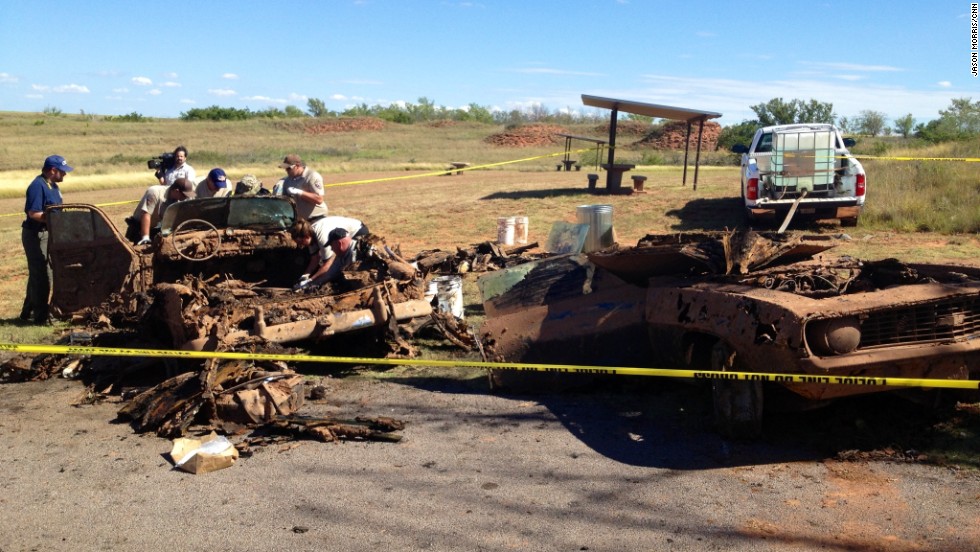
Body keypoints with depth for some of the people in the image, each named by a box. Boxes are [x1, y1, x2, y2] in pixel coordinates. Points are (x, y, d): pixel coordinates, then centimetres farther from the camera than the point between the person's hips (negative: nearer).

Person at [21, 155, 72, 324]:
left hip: (47, 234, 10)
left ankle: (28, 312, 29)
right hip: (36, 235, -10)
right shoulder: (38, 186, -18)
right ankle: (41, 316, 3)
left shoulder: (53, 186, 11)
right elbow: (33, 213, -24)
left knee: (37, 275, 17)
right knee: (42, 276, -4)